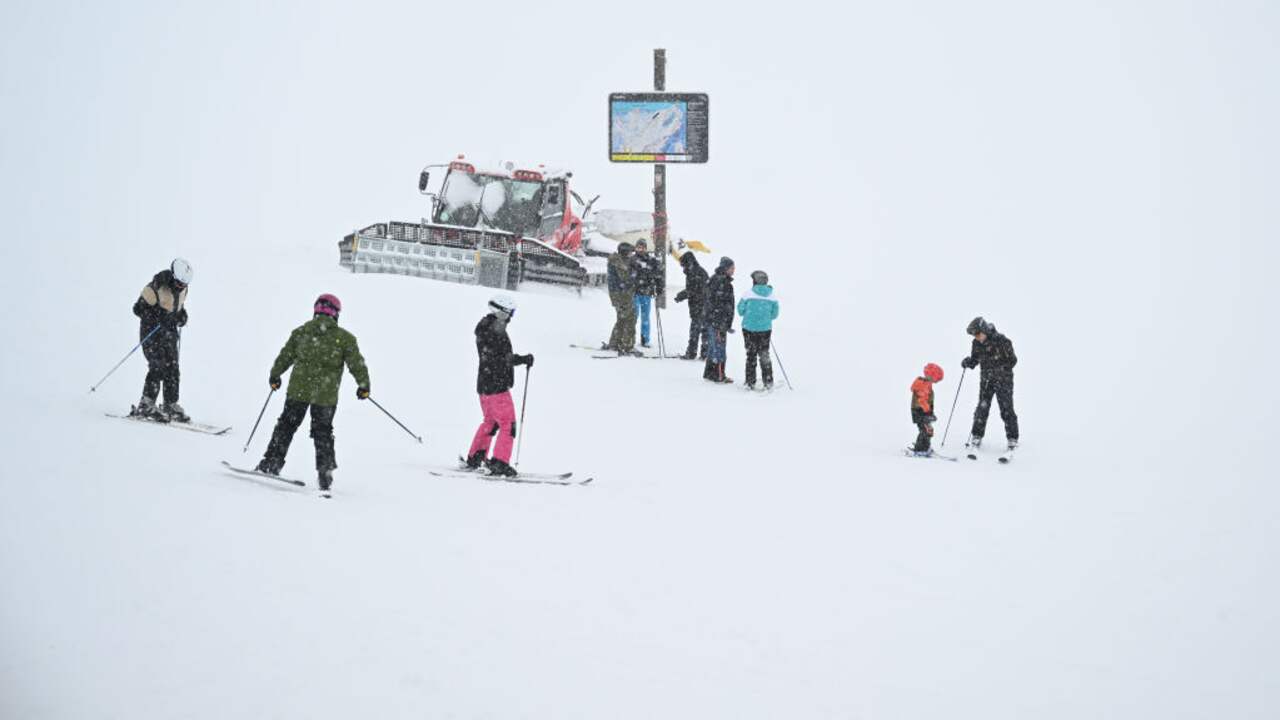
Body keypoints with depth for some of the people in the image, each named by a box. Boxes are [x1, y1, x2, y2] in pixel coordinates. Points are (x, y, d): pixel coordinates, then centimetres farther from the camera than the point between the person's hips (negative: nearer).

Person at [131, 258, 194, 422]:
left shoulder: (182, 288, 1)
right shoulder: (155, 288, -21)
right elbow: (138, 308, -17)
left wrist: (182, 315, 0)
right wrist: (158, 317, -28)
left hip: (170, 331, 7)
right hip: (151, 332, -7)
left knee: (172, 368, 4)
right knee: (158, 366, -16)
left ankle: (171, 406, 9)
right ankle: (146, 405, -11)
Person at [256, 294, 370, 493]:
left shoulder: (300, 332, 2)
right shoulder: (344, 338, -4)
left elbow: (285, 357, 8)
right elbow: (357, 364, -2)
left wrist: (274, 376, 23)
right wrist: (363, 386, 12)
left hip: (298, 389, 1)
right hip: (326, 395, -1)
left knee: (286, 426, 15)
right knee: (323, 432, 11)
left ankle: (272, 462, 15)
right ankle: (325, 471, 7)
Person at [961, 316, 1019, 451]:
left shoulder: (1001, 341, -18)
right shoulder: (977, 344, -2)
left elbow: (1012, 360, -11)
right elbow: (975, 359, 8)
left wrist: (1000, 370, -18)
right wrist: (968, 362, -13)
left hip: (1003, 380, -4)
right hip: (986, 380, 5)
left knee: (1006, 410, -5)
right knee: (982, 408, 1)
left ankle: (1012, 439, 4)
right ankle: (976, 437, 10)